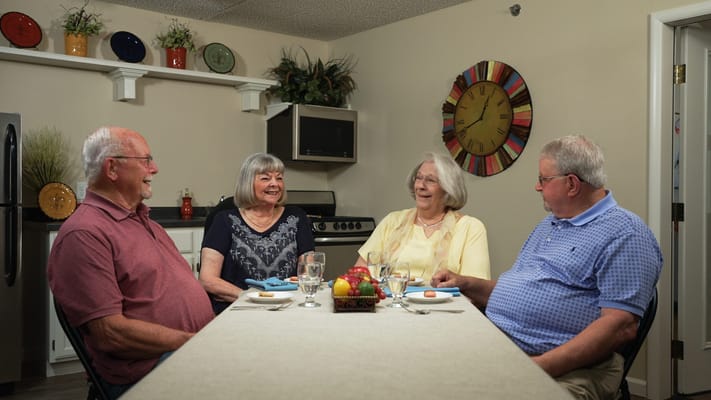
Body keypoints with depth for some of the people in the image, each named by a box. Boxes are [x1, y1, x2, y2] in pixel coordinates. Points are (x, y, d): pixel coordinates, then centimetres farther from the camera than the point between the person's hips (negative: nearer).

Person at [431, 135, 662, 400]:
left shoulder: (623, 234, -6)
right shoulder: (550, 224, 23)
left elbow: (622, 326, -16)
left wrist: (542, 366, -23)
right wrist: (465, 284, 12)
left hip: (564, 368, -7)